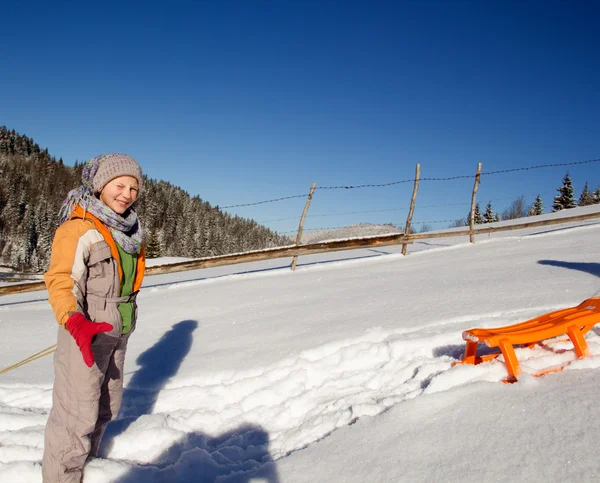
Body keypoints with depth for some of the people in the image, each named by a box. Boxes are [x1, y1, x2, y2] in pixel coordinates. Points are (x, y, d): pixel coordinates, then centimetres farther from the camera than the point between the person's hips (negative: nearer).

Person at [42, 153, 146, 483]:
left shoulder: (128, 229, 8)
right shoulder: (78, 227, -17)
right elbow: (60, 281, -23)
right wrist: (74, 321, -38)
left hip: (117, 332, 9)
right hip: (84, 332, -8)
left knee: (106, 407, 20)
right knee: (77, 415, -6)